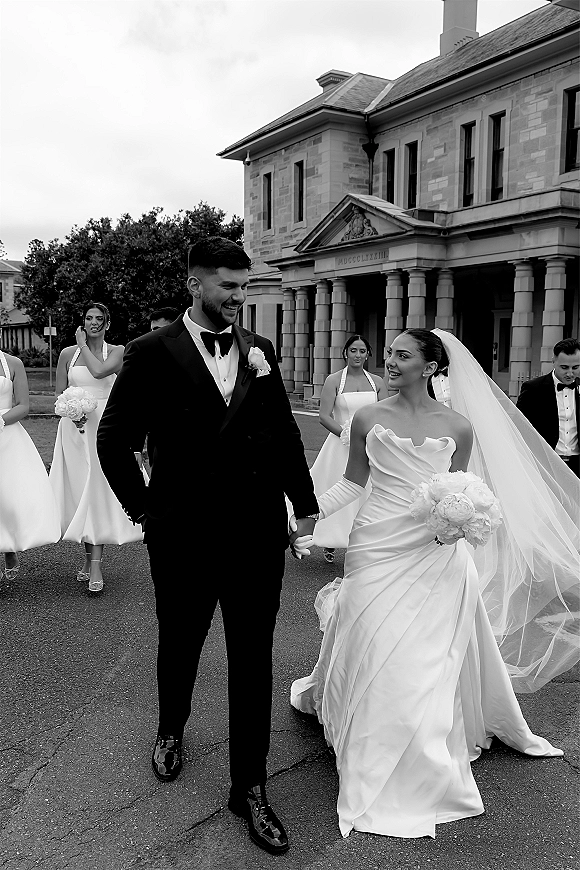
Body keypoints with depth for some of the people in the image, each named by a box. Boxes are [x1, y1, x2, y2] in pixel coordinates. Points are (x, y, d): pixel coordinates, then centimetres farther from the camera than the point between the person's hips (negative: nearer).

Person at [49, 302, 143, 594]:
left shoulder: (117, 351, 2)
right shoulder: (68, 353, 9)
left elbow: (99, 371, -17)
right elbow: (60, 392, 11)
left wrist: (84, 345, -4)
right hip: (74, 425, 3)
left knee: (99, 490, -7)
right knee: (78, 489, 5)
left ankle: (95, 565, -6)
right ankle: (89, 557, 19)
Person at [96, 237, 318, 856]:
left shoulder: (259, 351, 5)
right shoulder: (153, 352, -6)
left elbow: (285, 432, 11)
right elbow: (113, 438, -1)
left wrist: (305, 505, 11)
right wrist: (142, 509, -1)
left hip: (259, 533, 2)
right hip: (183, 537, -2)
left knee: (253, 661, 8)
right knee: (180, 646, 20)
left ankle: (249, 788, 24)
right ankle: (171, 731, 50)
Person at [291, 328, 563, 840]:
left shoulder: (457, 428, -1)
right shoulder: (369, 419, -1)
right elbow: (353, 482, 6)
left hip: (436, 555, 1)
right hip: (380, 548, 0)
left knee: (432, 656, 9)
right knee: (376, 654, 4)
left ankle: (426, 768, 33)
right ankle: (379, 770, 26)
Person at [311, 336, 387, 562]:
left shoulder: (377, 382, 6)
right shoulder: (334, 380, -3)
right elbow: (324, 416, -9)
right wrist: (347, 434, -19)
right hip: (341, 446, -2)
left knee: (368, 494, 2)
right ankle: (330, 543, 20)